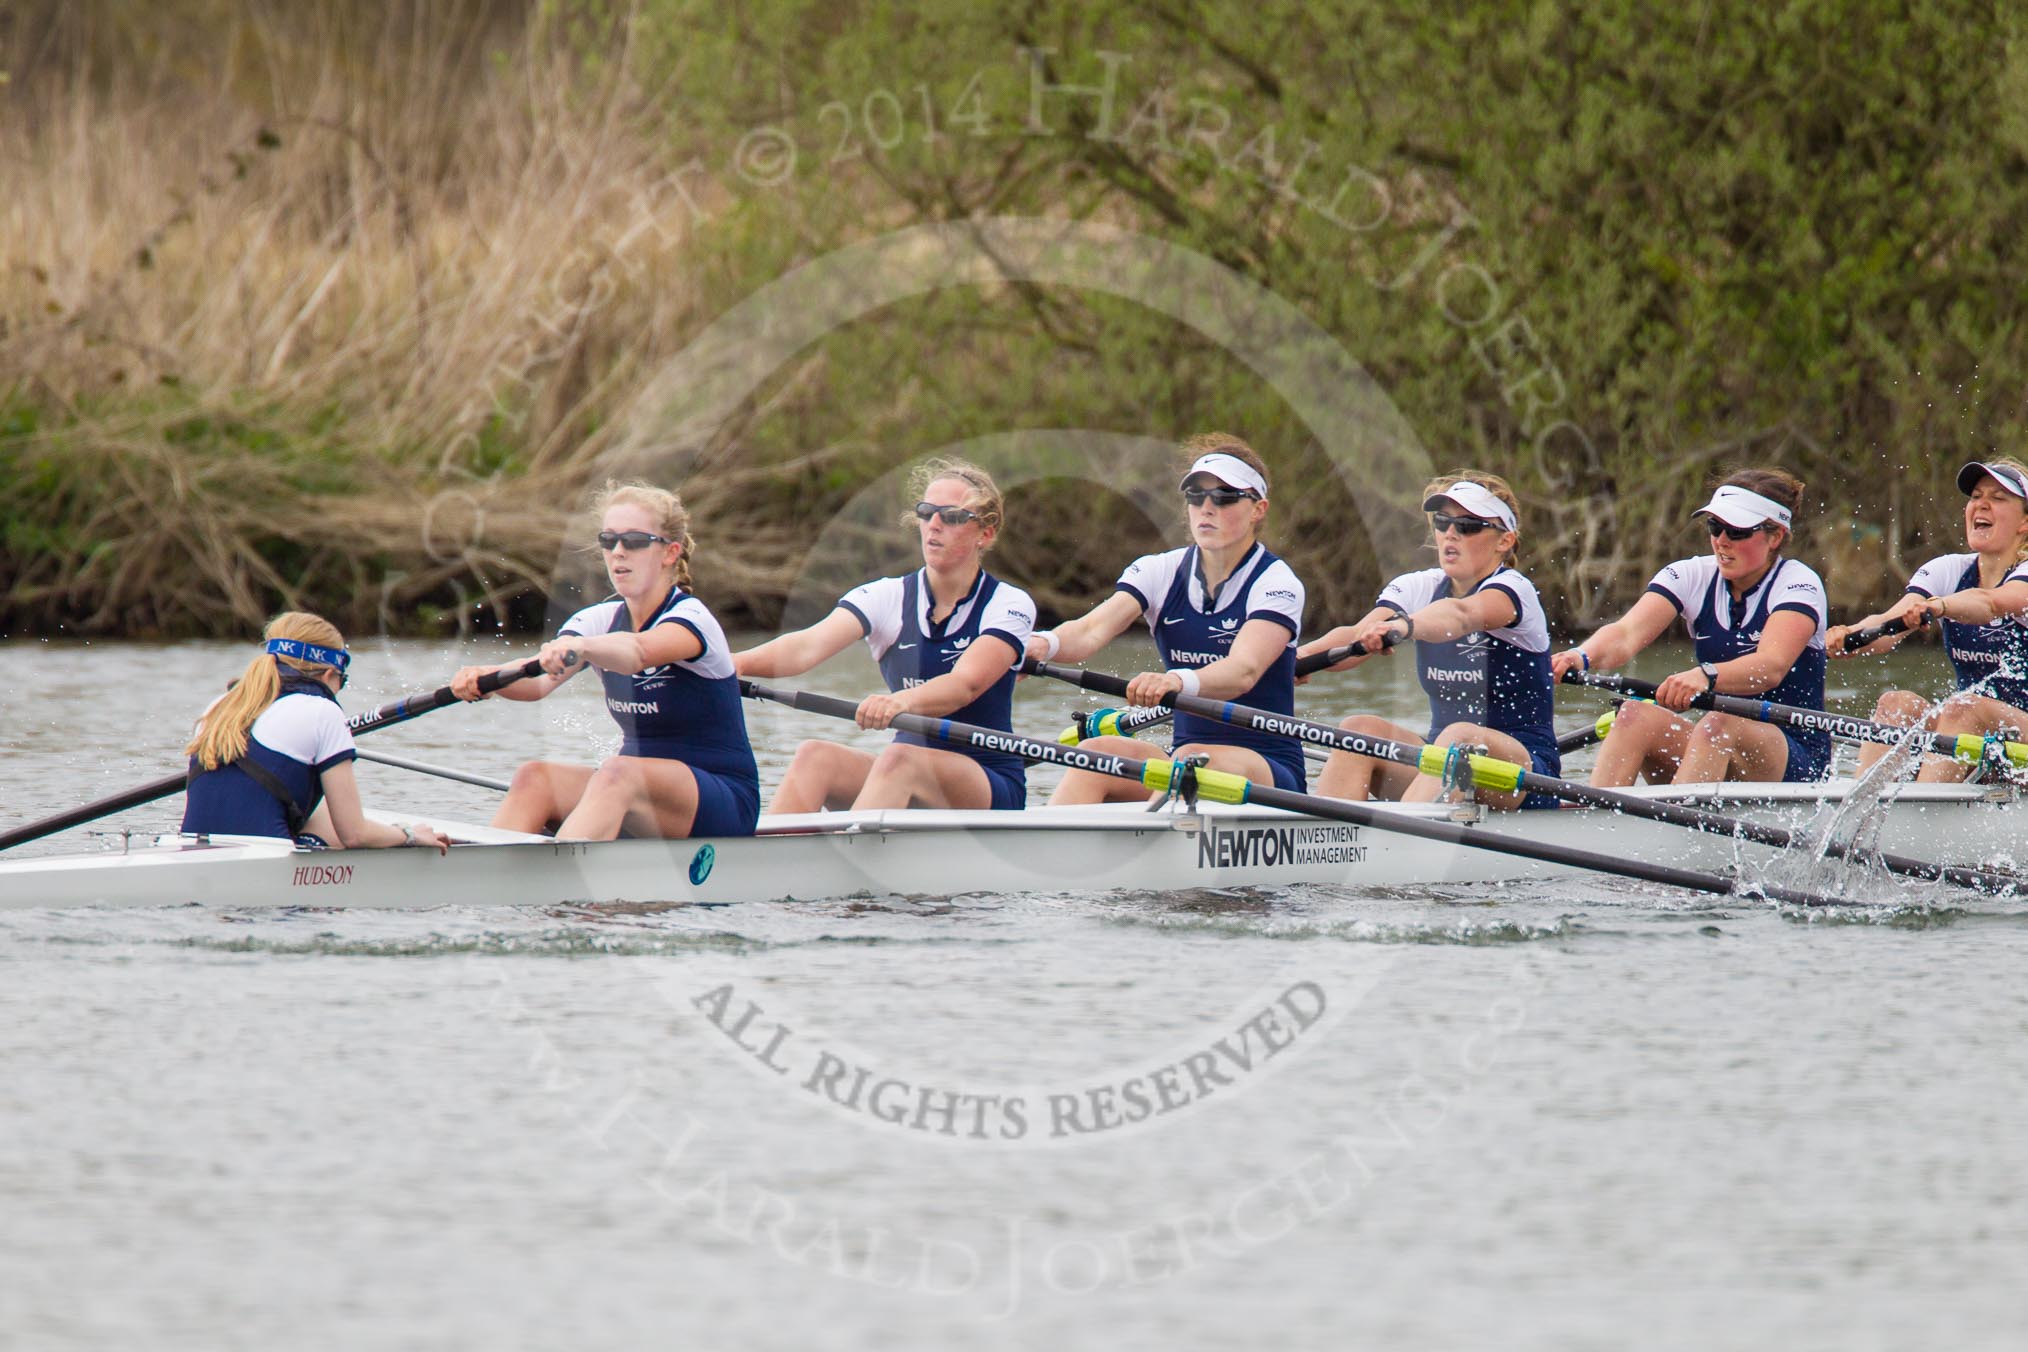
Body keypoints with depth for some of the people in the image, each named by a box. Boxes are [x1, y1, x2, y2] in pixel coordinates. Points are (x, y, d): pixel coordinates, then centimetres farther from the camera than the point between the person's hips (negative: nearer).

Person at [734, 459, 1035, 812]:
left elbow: (966, 684, -23)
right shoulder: (889, 597, 5)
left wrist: (901, 701, -46)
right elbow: (811, 644, -14)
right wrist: (740, 663, -36)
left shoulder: (1009, 605, -4)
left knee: (899, 760, -35)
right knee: (814, 757, -25)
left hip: (992, 789, -4)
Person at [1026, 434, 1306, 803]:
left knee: (1192, 759, -36)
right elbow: (1092, 629, -11)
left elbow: (1244, 671, -26)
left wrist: (1178, 681, -48)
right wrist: (1045, 644, -37)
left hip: (1270, 773, -4)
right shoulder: (1160, 572, 7)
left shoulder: (1276, 584, -7)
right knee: (1096, 753, -24)